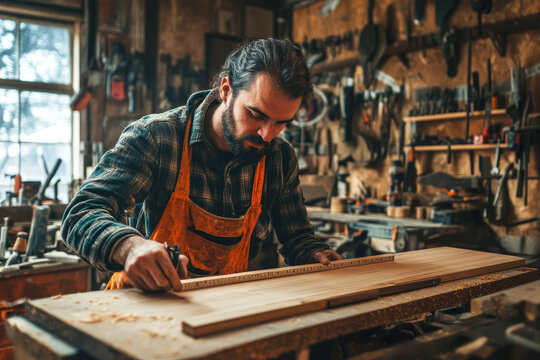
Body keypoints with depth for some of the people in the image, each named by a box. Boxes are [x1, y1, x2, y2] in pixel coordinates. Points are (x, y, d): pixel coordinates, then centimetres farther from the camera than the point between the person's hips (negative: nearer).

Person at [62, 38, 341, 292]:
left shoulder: (281, 158, -4)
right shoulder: (154, 136, -16)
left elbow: (297, 238, 10)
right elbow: (81, 214, -22)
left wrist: (316, 256, -13)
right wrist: (130, 246, -43)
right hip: (150, 298, -2)